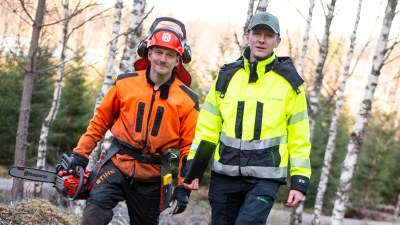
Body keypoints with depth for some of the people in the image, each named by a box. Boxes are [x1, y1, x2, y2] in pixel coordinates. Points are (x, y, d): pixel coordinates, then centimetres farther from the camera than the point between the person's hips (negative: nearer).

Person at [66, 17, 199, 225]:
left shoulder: (187, 100, -3)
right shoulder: (125, 83, -1)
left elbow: (189, 148, 1)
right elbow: (100, 121, 8)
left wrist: (184, 188, -4)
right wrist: (80, 154, 5)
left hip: (151, 178, 1)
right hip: (117, 164, -1)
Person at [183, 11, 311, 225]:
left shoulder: (288, 81, 1)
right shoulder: (226, 76, 8)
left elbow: (299, 137, 2)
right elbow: (207, 127, 9)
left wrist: (300, 181, -3)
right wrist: (193, 167, 1)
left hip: (265, 177, -3)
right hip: (225, 174, 3)